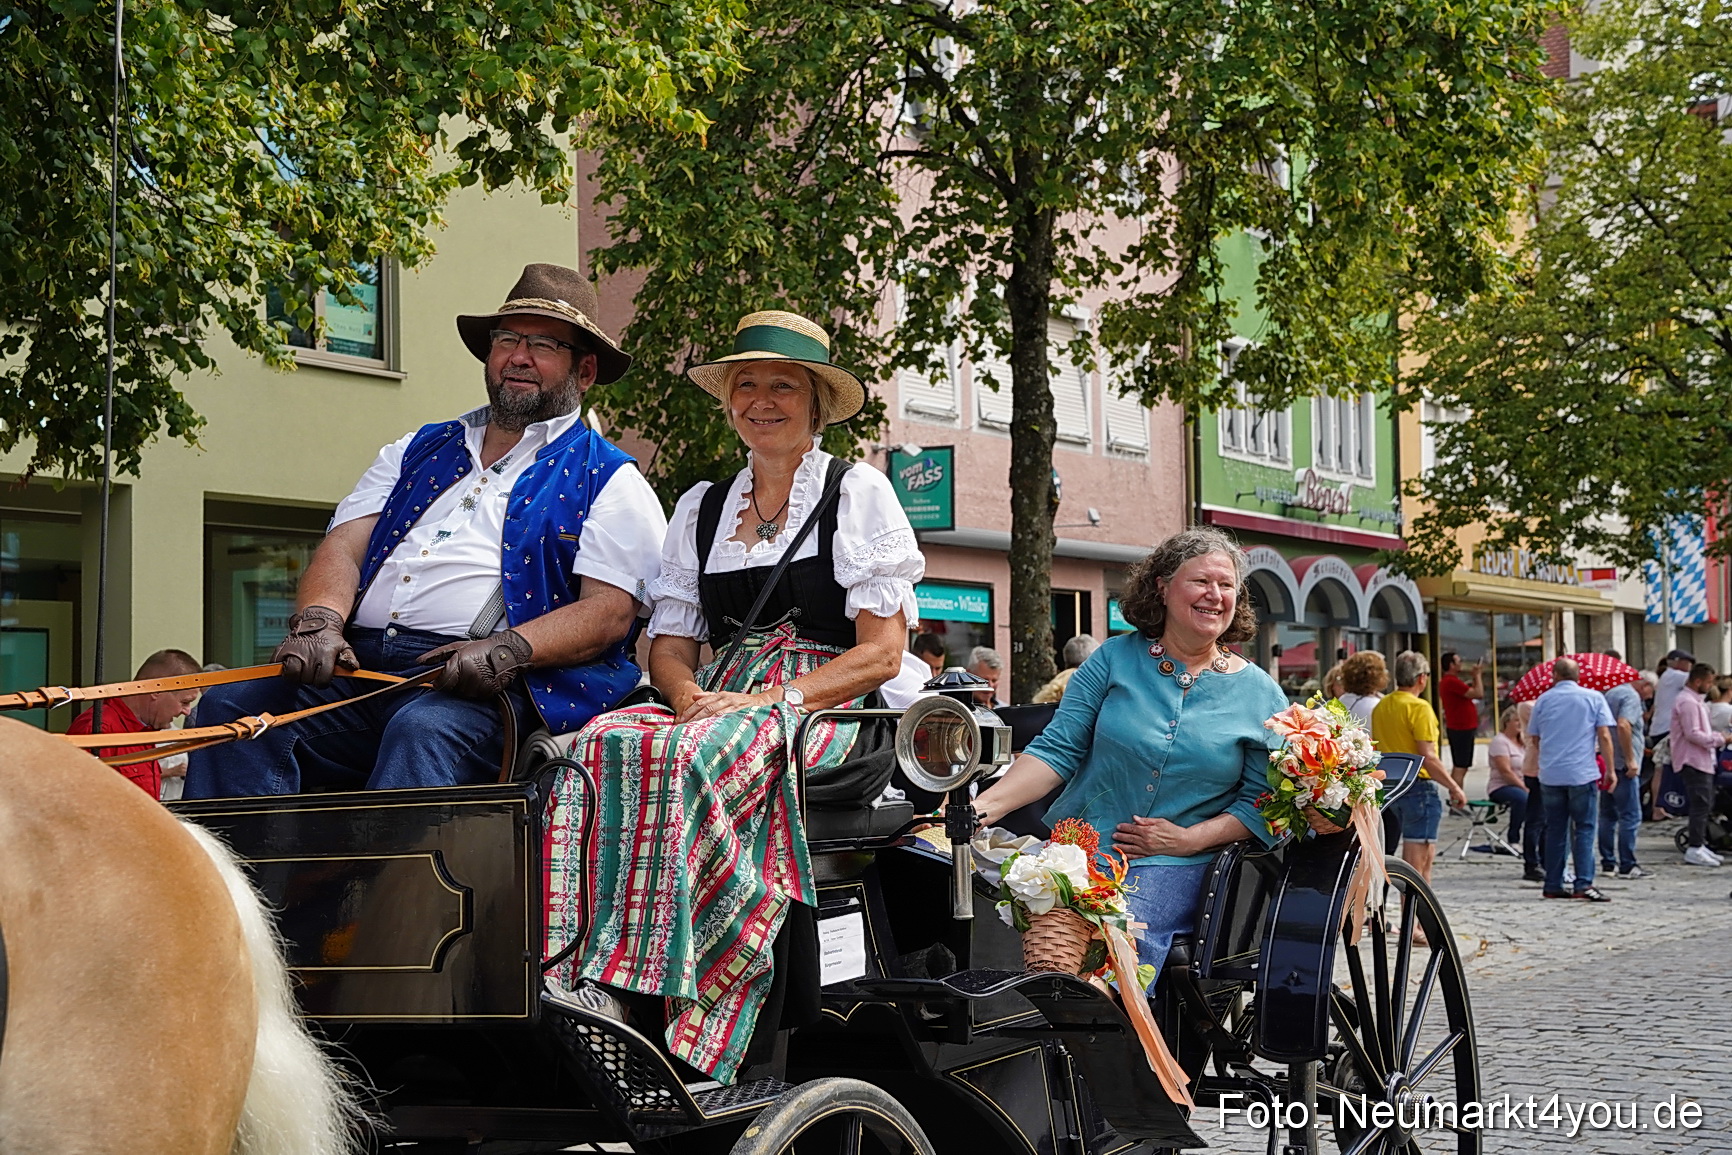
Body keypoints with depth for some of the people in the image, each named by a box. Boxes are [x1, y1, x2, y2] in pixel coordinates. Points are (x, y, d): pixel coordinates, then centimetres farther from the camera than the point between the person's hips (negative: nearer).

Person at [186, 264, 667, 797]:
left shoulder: (609, 481, 13)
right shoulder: (417, 452, 29)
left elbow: (610, 611, -1)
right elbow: (344, 547, 16)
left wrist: (506, 650, -19)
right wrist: (317, 621, -7)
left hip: (483, 691, -5)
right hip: (357, 670, 5)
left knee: (423, 728, -38)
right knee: (233, 705, -20)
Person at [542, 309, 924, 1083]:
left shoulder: (859, 492, 8)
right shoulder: (700, 508, 22)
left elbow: (882, 652, -1)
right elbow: (670, 647, 15)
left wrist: (777, 699, -15)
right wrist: (695, 696, -9)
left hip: (828, 712, -4)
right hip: (723, 703, 4)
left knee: (684, 758, -35)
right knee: (603, 744, -29)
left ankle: (624, 993, -42)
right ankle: (571, 983, -40)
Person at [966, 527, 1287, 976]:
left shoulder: (1260, 695, 8)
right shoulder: (1116, 658, 8)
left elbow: (1261, 802, 8)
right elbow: (1057, 749, 3)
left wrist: (1190, 839, -8)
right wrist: (985, 805, -12)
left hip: (1175, 864, 0)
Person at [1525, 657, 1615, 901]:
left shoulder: (1543, 700, 9)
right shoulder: (1594, 698, 3)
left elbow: (1534, 739, 15)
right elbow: (1604, 736, -3)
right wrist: (1610, 769, 2)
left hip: (1550, 775, 2)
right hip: (1583, 773, -2)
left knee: (1555, 830, 9)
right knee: (1584, 829, 0)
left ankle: (1553, 885, 10)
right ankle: (1583, 883, -10)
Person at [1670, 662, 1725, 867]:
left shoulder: (1696, 701, 19)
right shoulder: (1687, 702, -17)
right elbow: (1692, 734, -22)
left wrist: (1717, 737, 14)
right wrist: (1719, 740, -19)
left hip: (1703, 761, 11)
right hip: (1693, 761, -11)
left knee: (1706, 804, 14)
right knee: (1700, 804, -12)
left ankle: (1699, 844, 21)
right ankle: (1694, 849, -11)